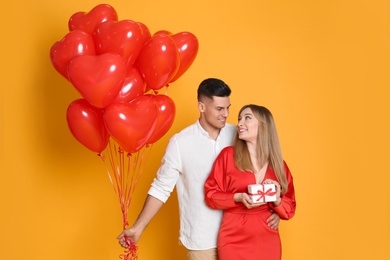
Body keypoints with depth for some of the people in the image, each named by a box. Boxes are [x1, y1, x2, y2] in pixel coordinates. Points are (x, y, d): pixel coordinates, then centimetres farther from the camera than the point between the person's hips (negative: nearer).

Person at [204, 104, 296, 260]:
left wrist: (277, 200, -12)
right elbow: (211, 194, -3)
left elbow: (289, 209, 7)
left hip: (267, 240, 3)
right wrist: (238, 198, -17)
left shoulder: (278, 164, 3)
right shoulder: (228, 155, -4)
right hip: (234, 239, -2)